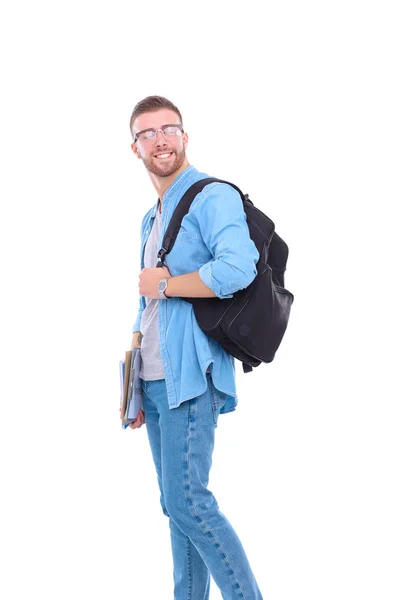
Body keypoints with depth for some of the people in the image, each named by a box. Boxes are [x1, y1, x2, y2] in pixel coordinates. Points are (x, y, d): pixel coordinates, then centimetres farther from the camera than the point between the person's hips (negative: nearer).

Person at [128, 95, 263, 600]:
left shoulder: (213, 197, -8)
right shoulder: (151, 219, 20)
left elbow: (238, 268, -27)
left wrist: (164, 283, -13)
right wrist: (133, 386, 20)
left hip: (189, 376, -9)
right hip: (155, 380, 9)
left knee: (188, 503, -13)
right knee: (176, 506, 12)